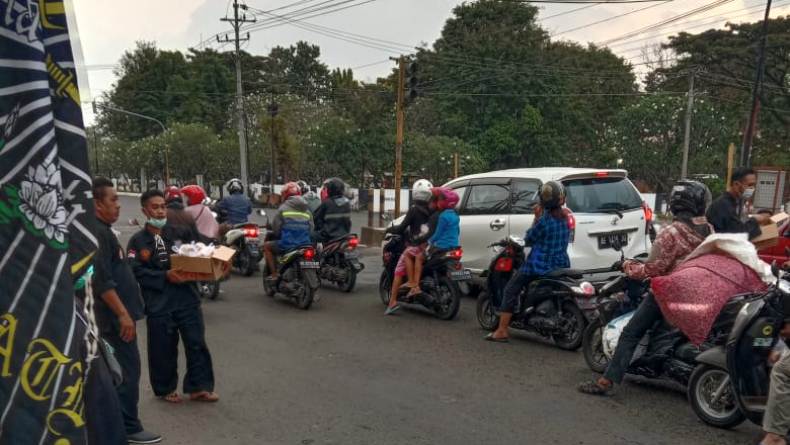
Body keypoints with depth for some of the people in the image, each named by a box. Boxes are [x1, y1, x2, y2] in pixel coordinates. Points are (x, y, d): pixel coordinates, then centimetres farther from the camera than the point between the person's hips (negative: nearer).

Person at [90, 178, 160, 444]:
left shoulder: (103, 231, 14)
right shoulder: (97, 233, -18)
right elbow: (102, 280, -25)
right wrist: (122, 314, -25)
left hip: (115, 313, 11)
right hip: (115, 316, -11)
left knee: (117, 369, 17)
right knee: (128, 370, -4)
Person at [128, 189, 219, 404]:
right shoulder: (138, 241, -1)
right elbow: (136, 272, -12)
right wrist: (166, 276, -20)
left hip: (187, 298, 4)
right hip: (159, 304, -3)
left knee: (197, 344, 4)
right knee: (164, 349, 8)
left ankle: (199, 387, 15)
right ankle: (166, 389, 27)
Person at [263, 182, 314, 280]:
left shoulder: (283, 209, -5)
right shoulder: (307, 211, 9)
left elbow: (275, 229, -3)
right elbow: (311, 229, 7)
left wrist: (277, 234, 18)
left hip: (287, 245, -4)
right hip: (305, 246, 5)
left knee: (267, 245, 19)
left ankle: (274, 274, 10)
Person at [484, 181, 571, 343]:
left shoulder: (545, 220, -19)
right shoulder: (566, 217, 4)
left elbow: (529, 239, -6)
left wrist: (536, 218, -1)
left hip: (539, 265, -8)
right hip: (561, 265, 8)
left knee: (510, 290, 1)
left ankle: (502, 331, -4)